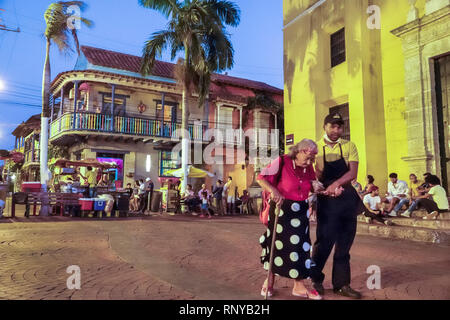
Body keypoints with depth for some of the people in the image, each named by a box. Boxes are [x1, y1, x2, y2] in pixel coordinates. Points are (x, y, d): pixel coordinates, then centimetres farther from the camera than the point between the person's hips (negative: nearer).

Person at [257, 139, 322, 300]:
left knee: (299, 244, 5)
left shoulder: (308, 167, 4)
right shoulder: (282, 162, -14)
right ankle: (270, 280, 26)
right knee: (278, 243, 4)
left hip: (300, 211, 5)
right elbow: (261, 178, -14)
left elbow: (312, 185, 18)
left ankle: (299, 285, 17)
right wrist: (274, 191, -30)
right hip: (281, 208, -5)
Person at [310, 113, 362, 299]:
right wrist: (331, 189, -21)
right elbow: (315, 176, -5)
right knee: (325, 240, -6)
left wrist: (336, 184, -22)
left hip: (348, 199, 3)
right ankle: (316, 279, 16)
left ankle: (341, 284, 20)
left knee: (344, 244, 8)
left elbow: (353, 173, -5)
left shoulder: (349, 146, 6)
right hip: (326, 200, -3)